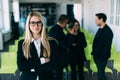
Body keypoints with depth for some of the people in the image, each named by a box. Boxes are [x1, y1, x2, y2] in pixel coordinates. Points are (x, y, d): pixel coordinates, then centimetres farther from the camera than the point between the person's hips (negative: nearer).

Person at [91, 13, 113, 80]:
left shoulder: (108, 31, -18)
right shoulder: (100, 29, 10)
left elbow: (107, 46, -20)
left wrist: (102, 57, -20)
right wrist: (94, 53, 13)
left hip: (102, 57, -9)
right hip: (97, 56, 9)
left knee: (100, 74, -2)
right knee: (101, 73, 20)